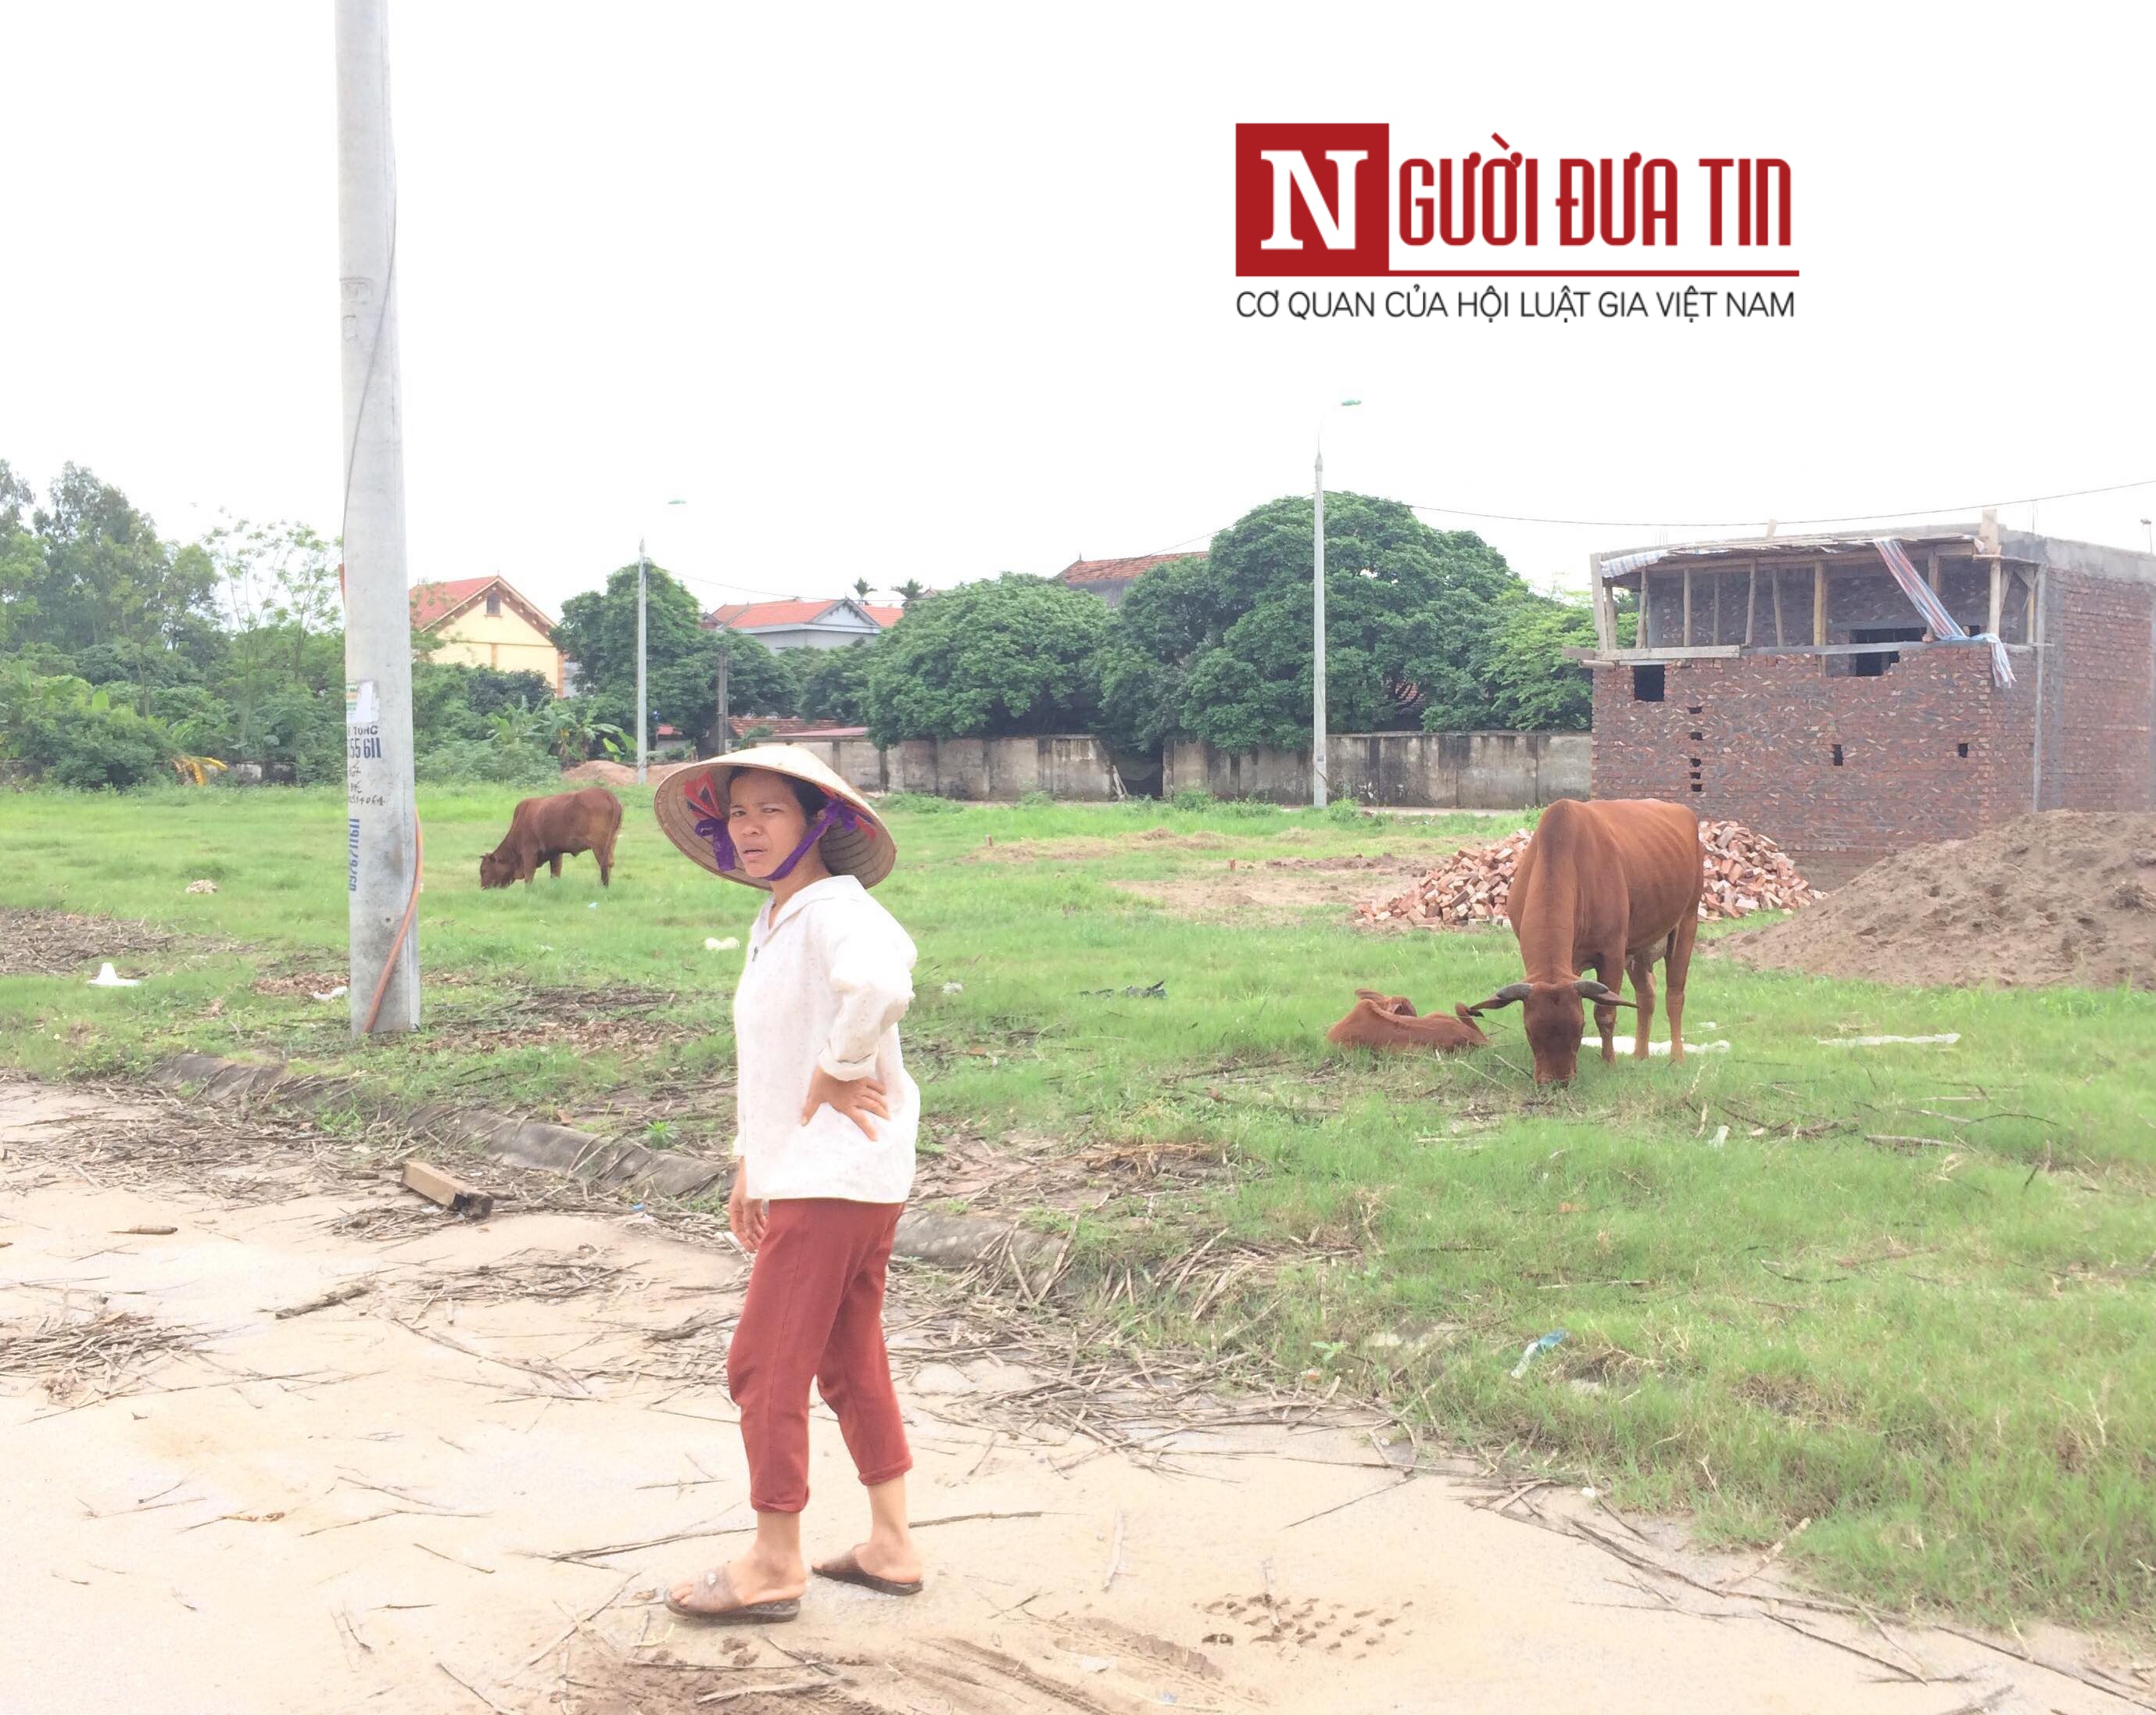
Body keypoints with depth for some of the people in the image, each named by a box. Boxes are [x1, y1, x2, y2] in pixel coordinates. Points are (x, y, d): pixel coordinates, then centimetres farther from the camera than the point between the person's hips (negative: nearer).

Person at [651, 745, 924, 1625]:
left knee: (762, 1363, -2)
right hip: (800, 1174, 10)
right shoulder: (770, 926, 15)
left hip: (836, 1178, -10)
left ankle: (774, 1565, 10)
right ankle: (890, 1547, 26)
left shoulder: (835, 910, -16)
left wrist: (839, 1072, -25)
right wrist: (750, 1164, 22)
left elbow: (880, 985, -40)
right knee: (849, 1362, 16)